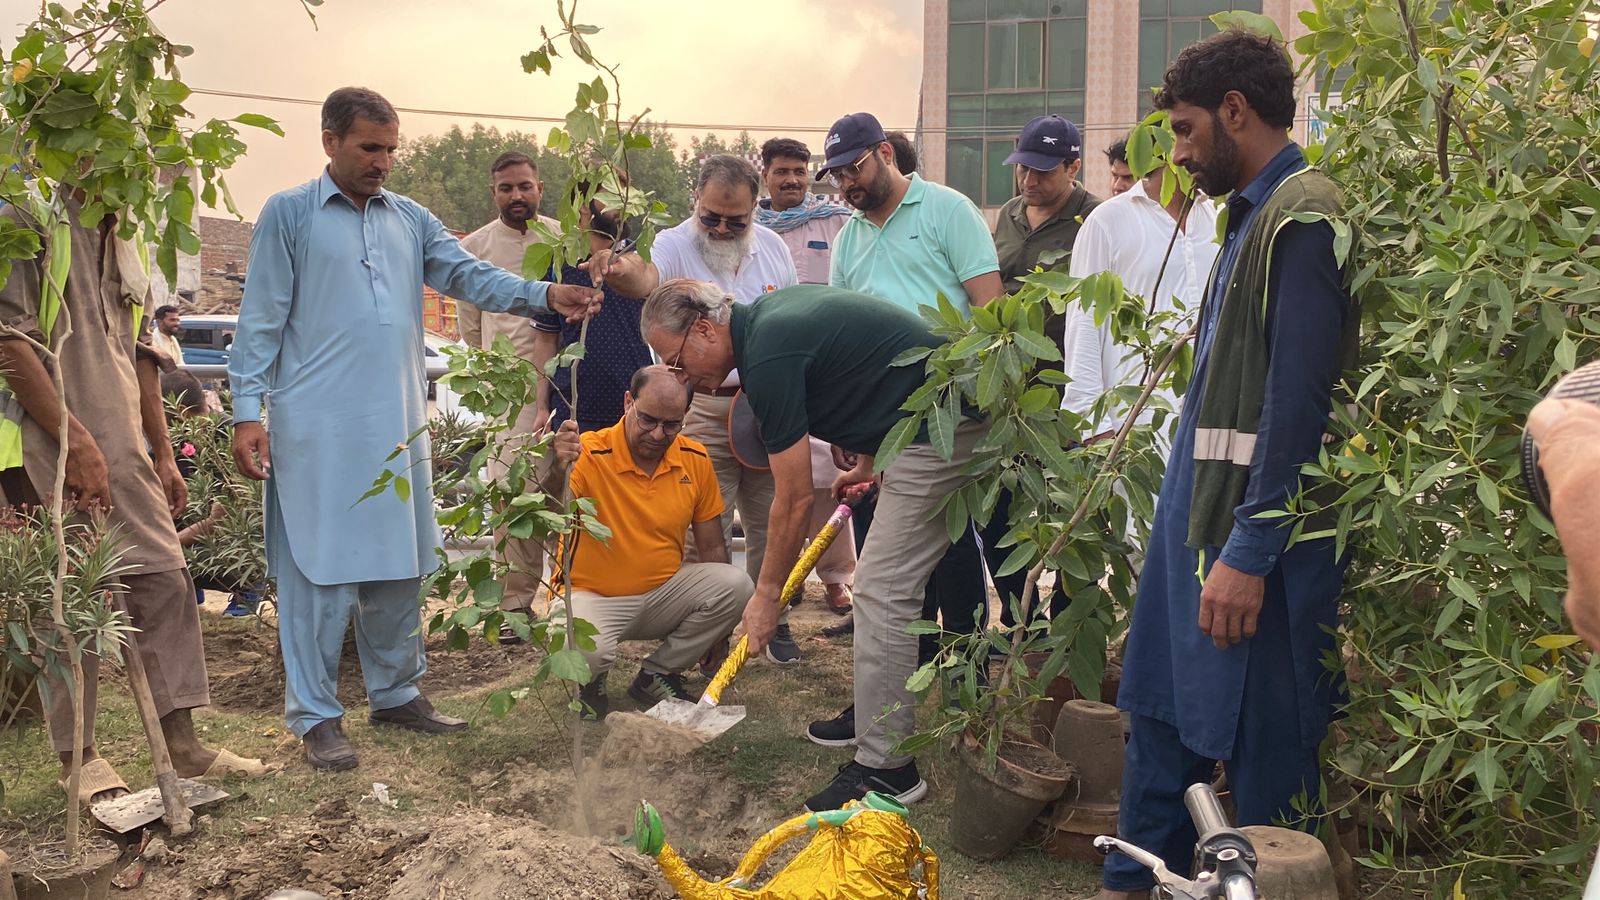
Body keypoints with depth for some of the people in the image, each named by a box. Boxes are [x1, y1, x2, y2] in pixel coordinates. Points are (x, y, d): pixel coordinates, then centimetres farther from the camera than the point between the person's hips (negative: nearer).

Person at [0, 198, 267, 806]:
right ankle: (77, 756, 11)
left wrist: (164, 454, 17)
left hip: (123, 446, 8)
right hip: (51, 449, -7)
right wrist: (76, 442, -19)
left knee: (165, 578, 4)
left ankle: (182, 744, 11)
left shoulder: (123, 242, 18)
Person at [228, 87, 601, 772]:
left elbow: (469, 275, 5)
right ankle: (315, 714, 7)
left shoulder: (410, 220, 14)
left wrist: (547, 296, -12)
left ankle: (396, 692, 26)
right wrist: (248, 411, -9)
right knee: (321, 569, -3)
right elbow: (262, 319, -3)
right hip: (319, 427, -5)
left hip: (398, 425, 5)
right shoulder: (288, 215, 0)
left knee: (399, 564, 12)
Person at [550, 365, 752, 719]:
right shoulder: (588, 456, -18)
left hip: (663, 591, 5)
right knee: (586, 649, -37)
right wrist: (557, 470, -51)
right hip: (592, 595, -5)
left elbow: (711, 547, 7)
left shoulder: (695, 460, -3)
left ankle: (656, 675, 1)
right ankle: (590, 683, 5)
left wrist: (718, 627, 6)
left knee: (737, 584, -20)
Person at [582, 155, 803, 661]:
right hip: (703, 410, -4)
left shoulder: (772, 247, 7)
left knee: (770, 523, 12)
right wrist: (621, 269, -57)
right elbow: (646, 278, -33)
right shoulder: (674, 246, -8)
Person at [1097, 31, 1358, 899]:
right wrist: (1199, 524, 19)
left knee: (1263, 746, 2)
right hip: (1199, 511, 10)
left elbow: (1296, 403, -21)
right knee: (1163, 714, 18)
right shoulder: (1256, 212, 13)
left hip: (1256, 534, -10)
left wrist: (1248, 552, -22)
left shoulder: (1301, 217, -15)